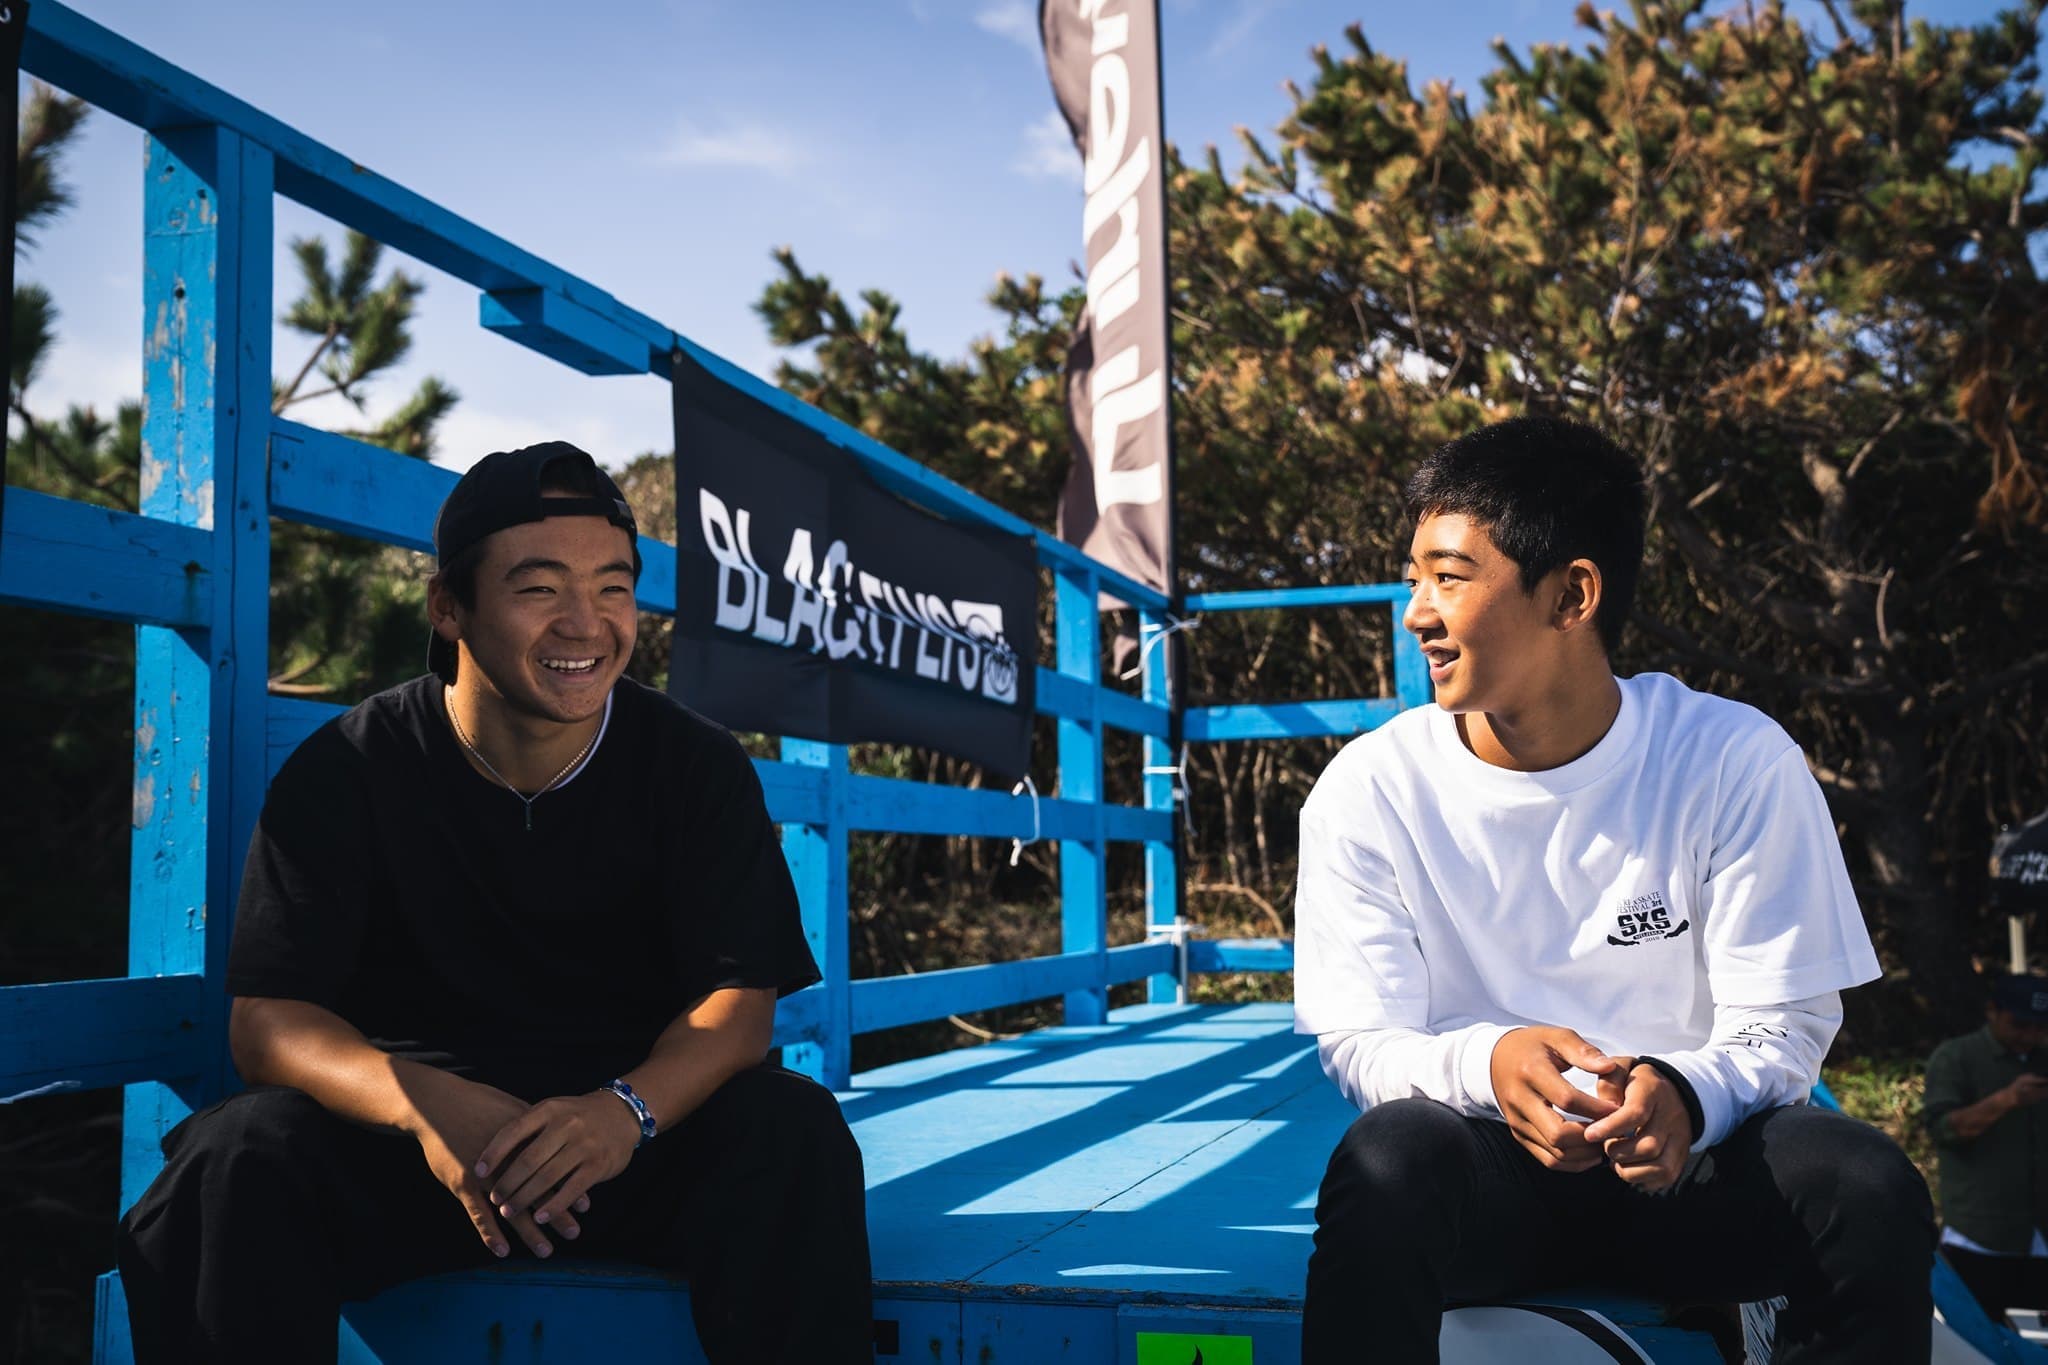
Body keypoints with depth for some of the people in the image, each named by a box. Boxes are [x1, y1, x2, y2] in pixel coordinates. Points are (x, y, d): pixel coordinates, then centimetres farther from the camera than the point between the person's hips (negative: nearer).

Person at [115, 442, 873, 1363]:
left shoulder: (697, 769, -2)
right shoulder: (343, 774, -4)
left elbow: (738, 1001, -9)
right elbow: (269, 1018, -10)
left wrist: (628, 1110, -33)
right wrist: (425, 1105, -33)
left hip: (647, 1126, 1)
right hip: (409, 1119, 0)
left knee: (792, 1131, -29)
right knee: (238, 1158, -30)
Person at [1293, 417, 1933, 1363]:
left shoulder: (1736, 764, -7)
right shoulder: (1371, 789, -7)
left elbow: (1782, 1028, -6)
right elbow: (1358, 1042, -7)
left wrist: (1685, 1095, -30)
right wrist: (1485, 1063, -31)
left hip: (1681, 1170, 1)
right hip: (1486, 1168, -1)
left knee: (1866, 1186, -28)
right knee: (1388, 1162, -34)